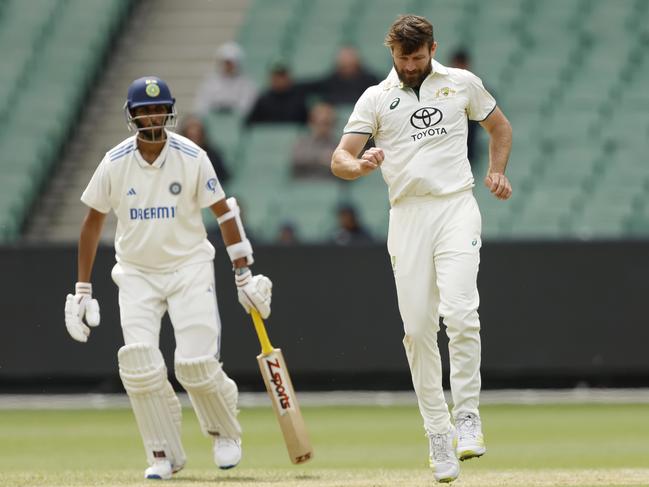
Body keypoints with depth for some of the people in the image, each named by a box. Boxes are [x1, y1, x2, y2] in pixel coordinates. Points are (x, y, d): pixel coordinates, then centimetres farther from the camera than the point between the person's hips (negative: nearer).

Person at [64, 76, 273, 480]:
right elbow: (93, 222, 5)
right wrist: (82, 290, 4)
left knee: (197, 364, -13)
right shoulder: (115, 163, -6)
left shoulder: (192, 158, -9)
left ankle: (225, 432, 18)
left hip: (189, 268, -2)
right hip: (136, 273, 2)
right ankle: (164, 454, 0)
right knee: (139, 364, -15)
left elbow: (224, 212, -1)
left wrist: (244, 274, -3)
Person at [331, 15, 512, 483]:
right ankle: (438, 434, 7)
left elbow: (500, 126, 25)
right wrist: (360, 165, -23)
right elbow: (339, 158, 1)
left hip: (457, 207, -1)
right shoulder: (376, 98, 7)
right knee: (418, 327, -1)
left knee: (460, 311, -21)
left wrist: (498, 172, 8)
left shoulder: (462, 84, 9)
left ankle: (467, 415, -11)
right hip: (407, 214, 1)